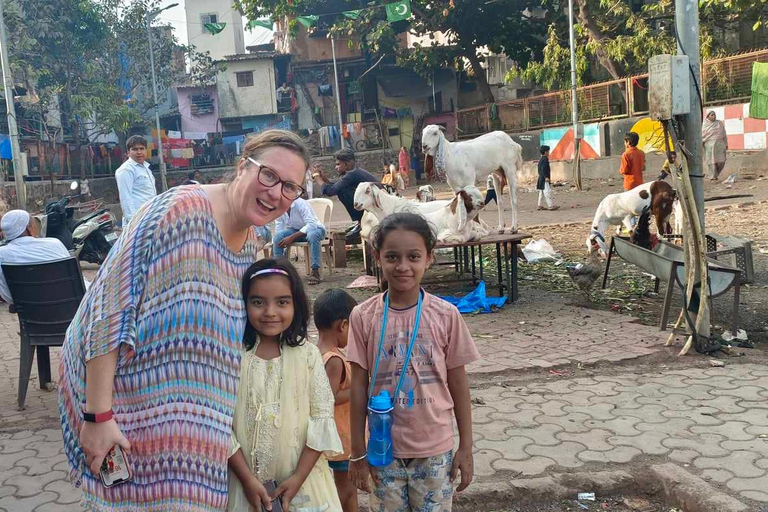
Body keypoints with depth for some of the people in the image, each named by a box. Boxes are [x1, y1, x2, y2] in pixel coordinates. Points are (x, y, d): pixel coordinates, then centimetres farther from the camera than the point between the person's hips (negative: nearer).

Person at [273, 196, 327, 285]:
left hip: (315, 229, -5)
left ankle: (315, 271, -33)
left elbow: (311, 224, -34)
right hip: (295, 230, 5)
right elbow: (278, 230, -4)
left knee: (312, 234, -40)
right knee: (278, 236, -22)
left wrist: (292, 237, -39)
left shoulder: (301, 203, -25)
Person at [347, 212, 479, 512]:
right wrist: (358, 452, 1)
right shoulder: (363, 317, -9)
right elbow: (359, 387, -2)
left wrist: (466, 447, 2)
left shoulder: (446, 315, -9)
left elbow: (458, 384, -1)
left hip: (435, 448, 0)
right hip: (384, 448, 0)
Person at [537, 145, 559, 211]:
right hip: (544, 179, -11)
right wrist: (546, 177, -25)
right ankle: (551, 206, -12)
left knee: (542, 193, 13)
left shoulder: (541, 159, 15)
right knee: (548, 192, -10)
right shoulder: (545, 159, -15)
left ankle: (540, 206, 16)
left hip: (541, 178, 11)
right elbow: (543, 169, -23)